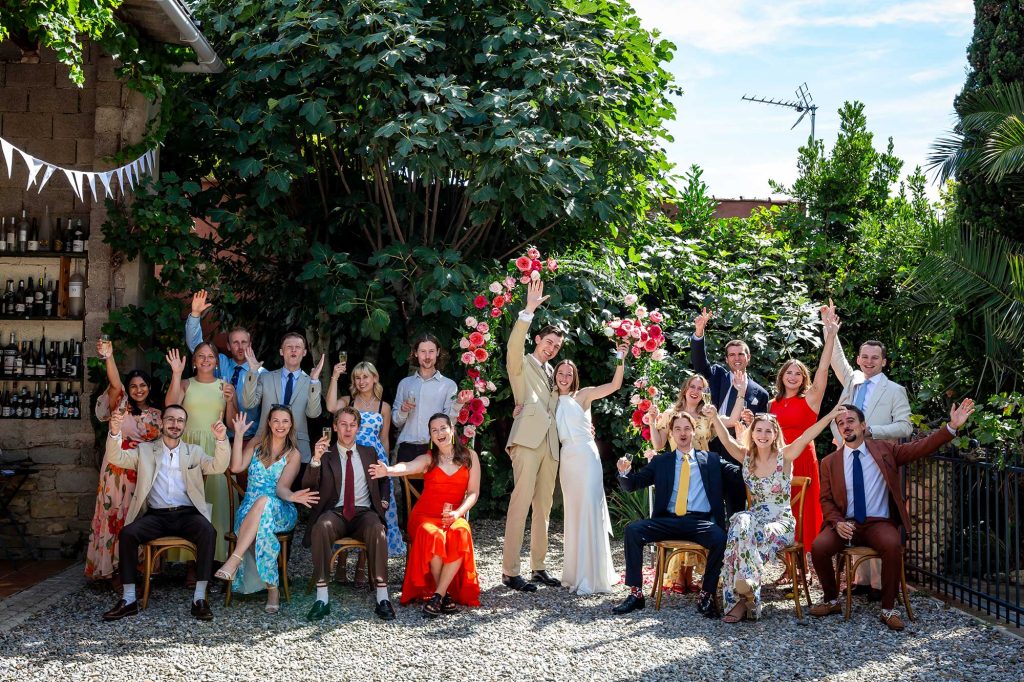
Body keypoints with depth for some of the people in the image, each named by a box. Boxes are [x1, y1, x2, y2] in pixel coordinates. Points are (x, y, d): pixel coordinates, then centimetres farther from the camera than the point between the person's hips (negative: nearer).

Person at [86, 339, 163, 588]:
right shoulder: (121, 405, 1)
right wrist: (109, 357, -34)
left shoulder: (156, 413, 13)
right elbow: (115, 385, -19)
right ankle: (113, 571, 2)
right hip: (119, 469, -3)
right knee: (116, 515, -4)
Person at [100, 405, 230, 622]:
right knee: (127, 533, -27)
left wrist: (221, 440, -17)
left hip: (187, 514, 0)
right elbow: (116, 458, 2)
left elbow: (217, 467, 2)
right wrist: (115, 432, -18)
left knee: (208, 531, -31)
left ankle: (200, 598, -25)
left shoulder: (194, 451, 17)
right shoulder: (145, 450, 16)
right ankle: (129, 599, -18)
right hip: (156, 515, 1)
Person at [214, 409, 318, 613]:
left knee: (264, 501, -40)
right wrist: (239, 436, -5)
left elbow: (282, 487, -6)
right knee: (261, 528, -37)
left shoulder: (293, 454, 7)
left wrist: (291, 496, -30)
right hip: (249, 509, 1)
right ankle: (272, 589, -34)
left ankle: (234, 561, -43)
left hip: (279, 511, -1)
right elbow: (236, 467, -2)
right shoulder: (255, 446, 15)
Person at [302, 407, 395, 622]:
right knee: (321, 526, -37)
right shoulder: (326, 455, 11)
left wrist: (384, 500, 12)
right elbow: (307, 486, -3)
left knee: (377, 528, -34)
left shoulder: (369, 453, 20)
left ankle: (382, 598, -36)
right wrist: (316, 459, -20)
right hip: (335, 512, -1)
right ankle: (322, 599, -35)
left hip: (363, 512, 1)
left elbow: (384, 480, 33)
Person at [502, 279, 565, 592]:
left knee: (543, 508, 8)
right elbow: (514, 346, -16)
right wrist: (529, 311, -25)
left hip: (550, 443, 7)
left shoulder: (551, 372, 25)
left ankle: (538, 567, 13)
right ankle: (509, 571, -11)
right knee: (520, 504, -12)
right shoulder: (521, 364, 5)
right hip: (528, 439, -7)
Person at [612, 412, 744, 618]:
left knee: (719, 537, -33)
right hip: (669, 520, 2)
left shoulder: (712, 460, 16)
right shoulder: (661, 461, 18)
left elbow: (740, 475, 6)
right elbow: (631, 485, 13)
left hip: (701, 521, -2)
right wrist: (624, 472, -9)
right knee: (632, 530, -22)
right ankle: (636, 593, -16)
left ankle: (706, 596, -17)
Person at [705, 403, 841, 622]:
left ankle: (741, 600, -27)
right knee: (741, 523, -32)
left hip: (781, 522, -3)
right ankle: (744, 597, -31)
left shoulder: (784, 456, -3)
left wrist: (831, 414, -33)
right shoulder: (746, 457, 6)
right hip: (755, 518, 3)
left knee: (749, 535, -32)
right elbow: (727, 440, -11)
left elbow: (807, 436, -18)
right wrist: (715, 418, -31)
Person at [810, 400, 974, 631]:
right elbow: (826, 500, 7)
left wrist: (952, 426, -13)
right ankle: (832, 600, 1)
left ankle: (888, 609, -15)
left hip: (879, 523, -1)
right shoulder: (830, 462, 8)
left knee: (893, 546, -33)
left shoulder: (884, 450, 6)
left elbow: (921, 447, -2)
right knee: (819, 547, -26)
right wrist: (837, 523, -12)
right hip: (845, 523, 1)